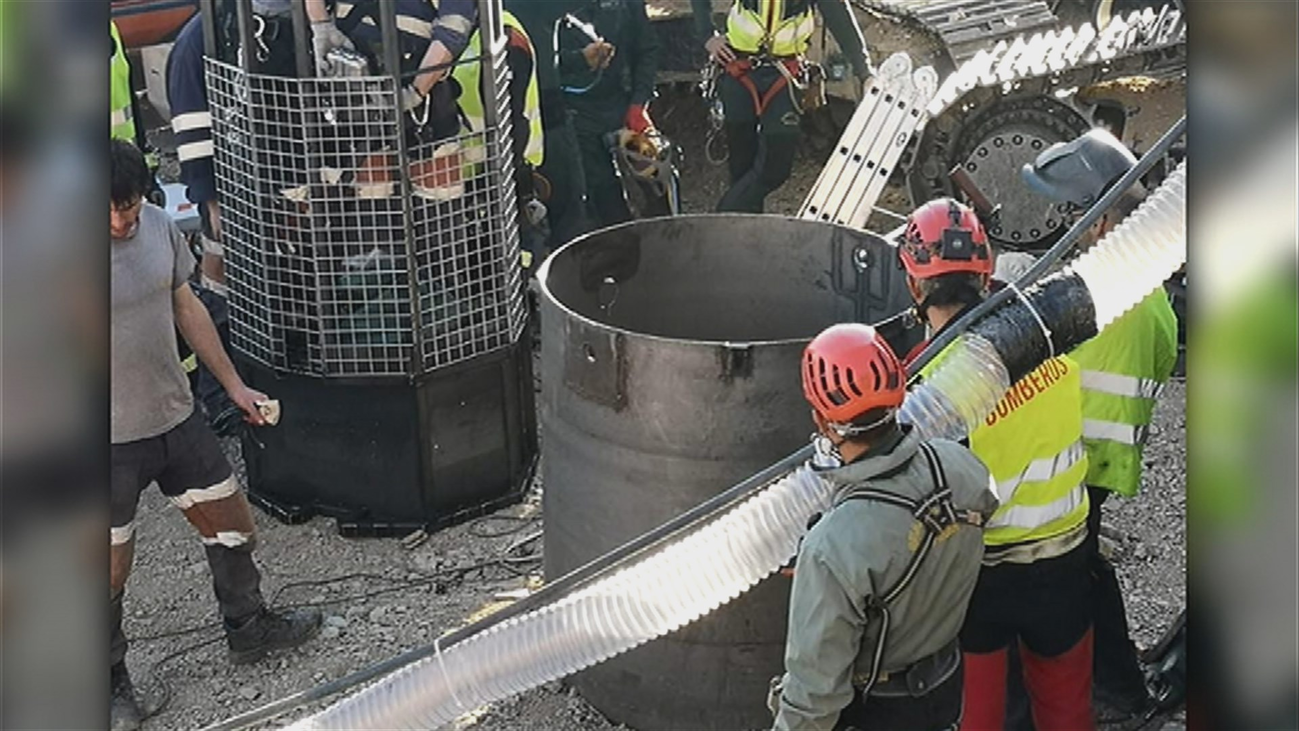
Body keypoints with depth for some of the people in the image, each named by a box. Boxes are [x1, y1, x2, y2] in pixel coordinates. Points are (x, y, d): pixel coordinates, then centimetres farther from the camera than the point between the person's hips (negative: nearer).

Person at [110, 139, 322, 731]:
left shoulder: (158, 225, -3)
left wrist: (234, 386, 15)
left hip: (174, 417, 6)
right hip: (110, 442, -6)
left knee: (231, 521, 18)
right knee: (111, 567, 8)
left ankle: (248, 629, 42)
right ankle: (111, 683, 31)